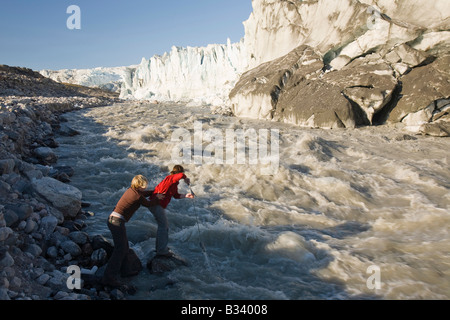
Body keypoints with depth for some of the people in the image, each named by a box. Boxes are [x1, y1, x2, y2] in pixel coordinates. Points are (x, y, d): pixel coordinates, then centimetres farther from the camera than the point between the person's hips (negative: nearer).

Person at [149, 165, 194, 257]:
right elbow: (181, 176, -36)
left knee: (164, 225, 19)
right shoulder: (170, 178, -16)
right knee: (163, 226, -5)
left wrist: (186, 195, 4)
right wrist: (186, 179, -15)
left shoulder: (175, 183, 15)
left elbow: (176, 195, 17)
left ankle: (160, 247, 31)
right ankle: (162, 250, 1)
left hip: (160, 205, 11)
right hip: (156, 204, -11)